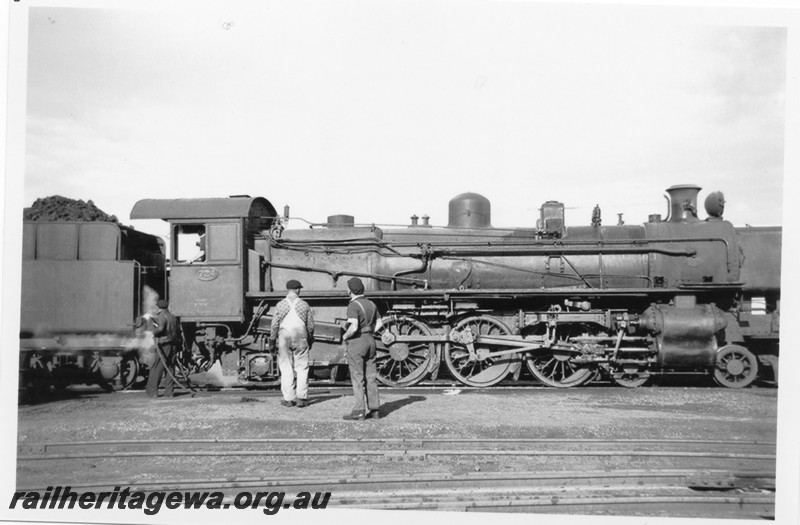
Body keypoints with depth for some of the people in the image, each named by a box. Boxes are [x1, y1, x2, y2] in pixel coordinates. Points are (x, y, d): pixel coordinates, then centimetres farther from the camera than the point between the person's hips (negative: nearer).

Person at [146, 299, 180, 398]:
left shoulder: (162, 317, -9)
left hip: (163, 345, -7)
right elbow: (177, 332, 15)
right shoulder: (173, 317, 16)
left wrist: (154, 333, -7)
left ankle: (152, 391, 1)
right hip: (173, 345, 7)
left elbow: (160, 328, -23)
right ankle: (169, 392, 8)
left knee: (157, 369, -1)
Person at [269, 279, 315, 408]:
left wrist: (272, 342, 6)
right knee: (302, 368, 6)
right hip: (301, 339, 0)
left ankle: (288, 399, 6)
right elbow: (310, 326, 5)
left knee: (286, 369, 5)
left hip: (284, 339, 0)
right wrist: (310, 340, 18)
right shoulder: (304, 305, 1)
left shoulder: (280, 305, -2)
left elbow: (274, 325, -2)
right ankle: (301, 398, 3)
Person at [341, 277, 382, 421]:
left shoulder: (353, 306, -15)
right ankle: (374, 410, 14)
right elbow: (378, 324, 17)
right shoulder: (371, 304, 10)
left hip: (356, 343, -7)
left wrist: (345, 336, -8)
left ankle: (359, 412, -1)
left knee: (357, 378, -2)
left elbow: (353, 327, -25)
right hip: (370, 341, 7)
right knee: (371, 377, 11)